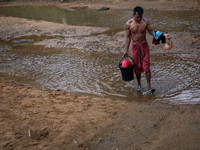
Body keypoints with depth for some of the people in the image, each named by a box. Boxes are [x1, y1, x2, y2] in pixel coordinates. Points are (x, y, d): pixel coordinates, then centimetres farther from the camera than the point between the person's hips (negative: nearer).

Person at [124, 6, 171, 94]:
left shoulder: (145, 22, -5)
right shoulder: (129, 24, -7)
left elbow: (152, 32, 1)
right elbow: (128, 37, 0)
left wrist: (163, 35, -12)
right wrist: (126, 50, 0)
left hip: (144, 45, 0)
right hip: (135, 46, 0)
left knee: (146, 66, -7)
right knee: (137, 66, 9)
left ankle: (149, 87, -4)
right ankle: (139, 84, 29)